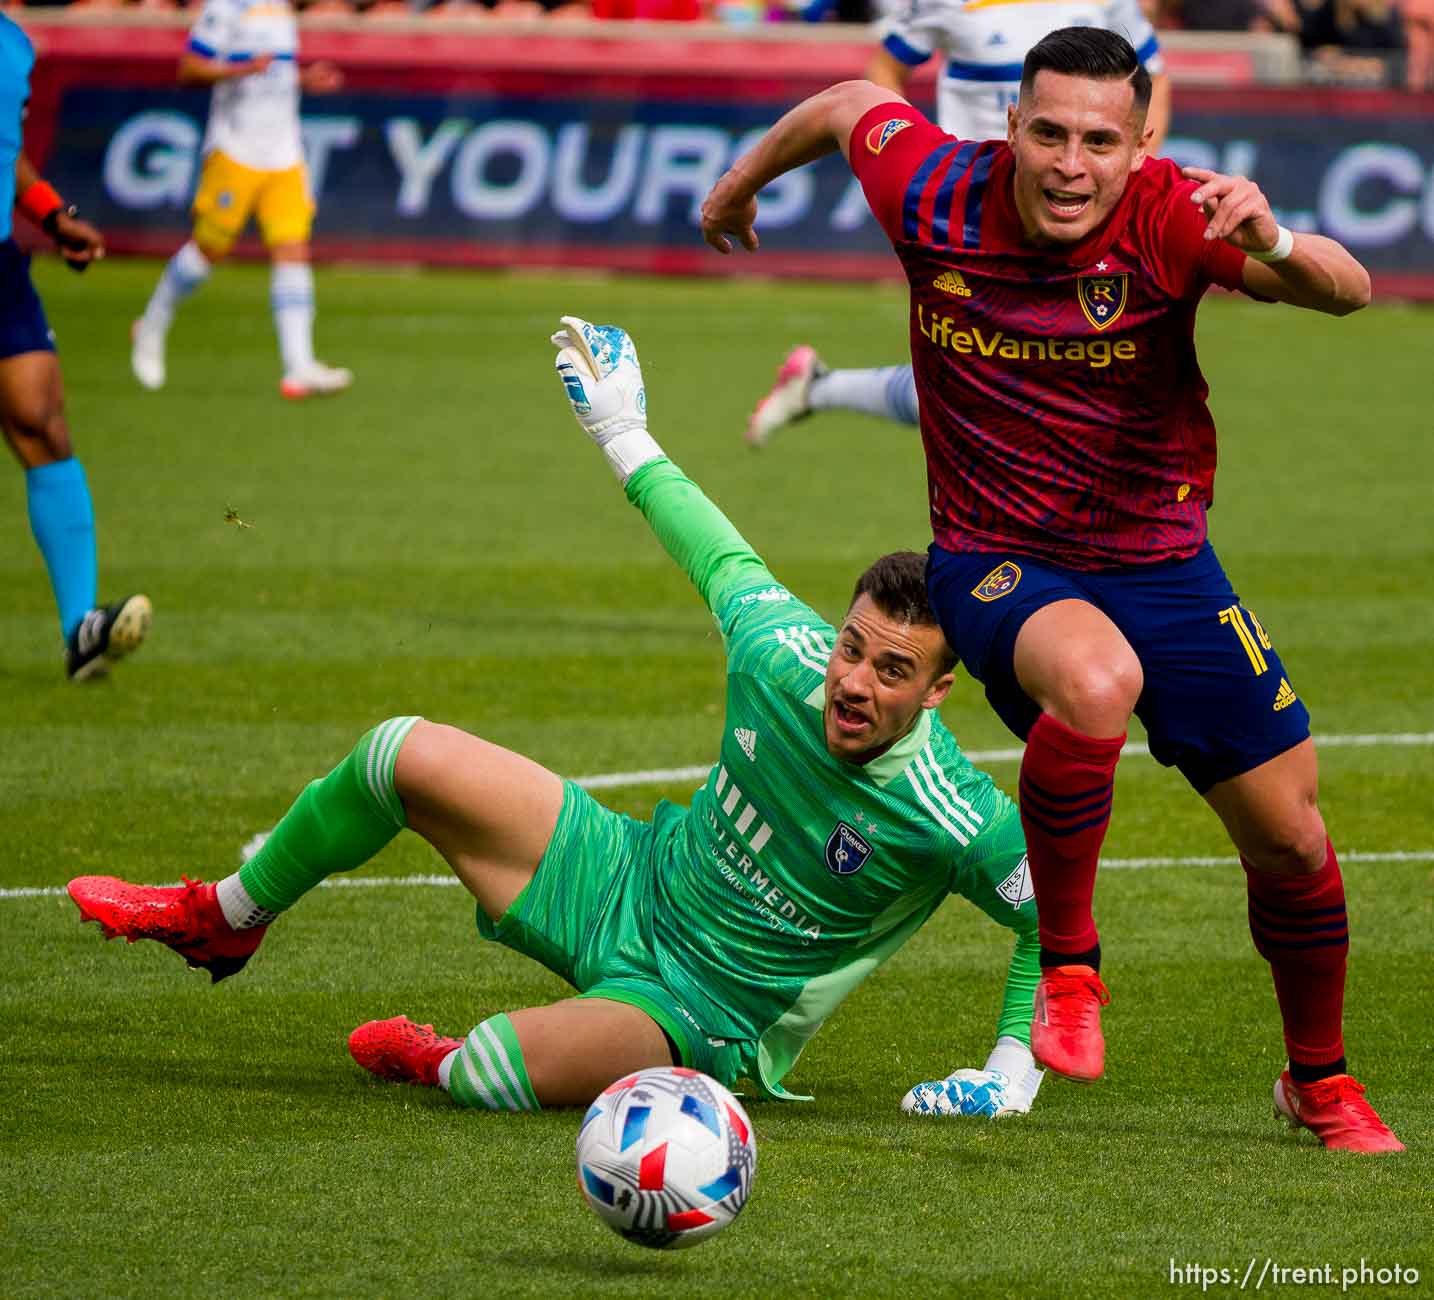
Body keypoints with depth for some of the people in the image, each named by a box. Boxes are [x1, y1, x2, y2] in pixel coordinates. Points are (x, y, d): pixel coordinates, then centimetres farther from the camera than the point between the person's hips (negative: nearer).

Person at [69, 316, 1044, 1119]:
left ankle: (437, 1063, 4)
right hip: (627, 880, 5)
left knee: (498, 1076, -36)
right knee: (404, 756, -4)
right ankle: (226, 919, 22)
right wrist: (628, 441, 17)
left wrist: (1014, 1071, -20)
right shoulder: (782, 655, -14)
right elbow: (724, 561, 6)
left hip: (699, 1013, -5)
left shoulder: (955, 818, -28)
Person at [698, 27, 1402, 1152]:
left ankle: (1321, 1082, 33)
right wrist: (744, 181, 26)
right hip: (996, 562, -2)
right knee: (1095, 679, -37)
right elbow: (849, 107, 7)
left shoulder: (1171, 217, -19)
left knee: (1292, 843, 5)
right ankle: (1067, 969, -17)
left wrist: (1274, 245, -52)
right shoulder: (936, 199, -14)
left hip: (1163, 562, 2)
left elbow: (1349, 290, -30)